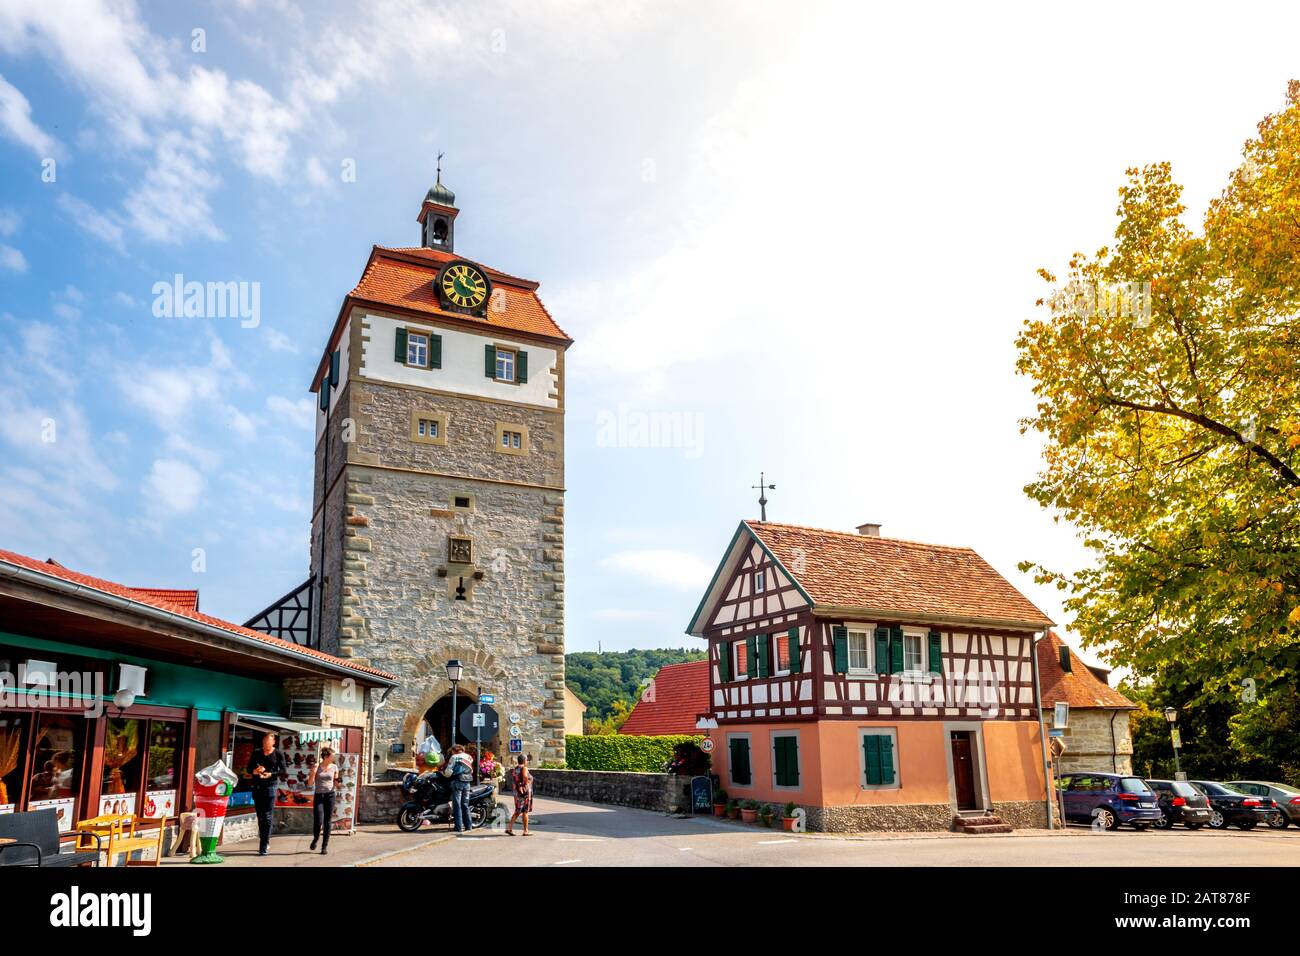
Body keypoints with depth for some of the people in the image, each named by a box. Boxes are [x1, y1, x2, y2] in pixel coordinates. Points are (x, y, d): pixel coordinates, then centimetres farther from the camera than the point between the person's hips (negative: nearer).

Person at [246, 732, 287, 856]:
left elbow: (284, 770, -3)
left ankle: (264, 847, -10)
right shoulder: (256, 753, 11)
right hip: (257, 786, 4)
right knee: (260, 816, 9)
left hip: (270, 786, -4)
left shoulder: (278, 754, 1)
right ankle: (266, 842, 24)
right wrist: (255, 771, -13)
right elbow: (249, 768, 10)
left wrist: (271, 774, -18)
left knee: (267, 817, -10)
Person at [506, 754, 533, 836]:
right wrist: (526, 783, -17)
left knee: (518, 811, 14)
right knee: (525, 811, 2)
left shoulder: (515, 768, 10)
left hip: (516, 791, 7)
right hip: (524, 791, -7)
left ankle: (509, 828, 6)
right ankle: (526, 831, 8)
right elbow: (525, 776, -31)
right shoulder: (524, 768, -13)